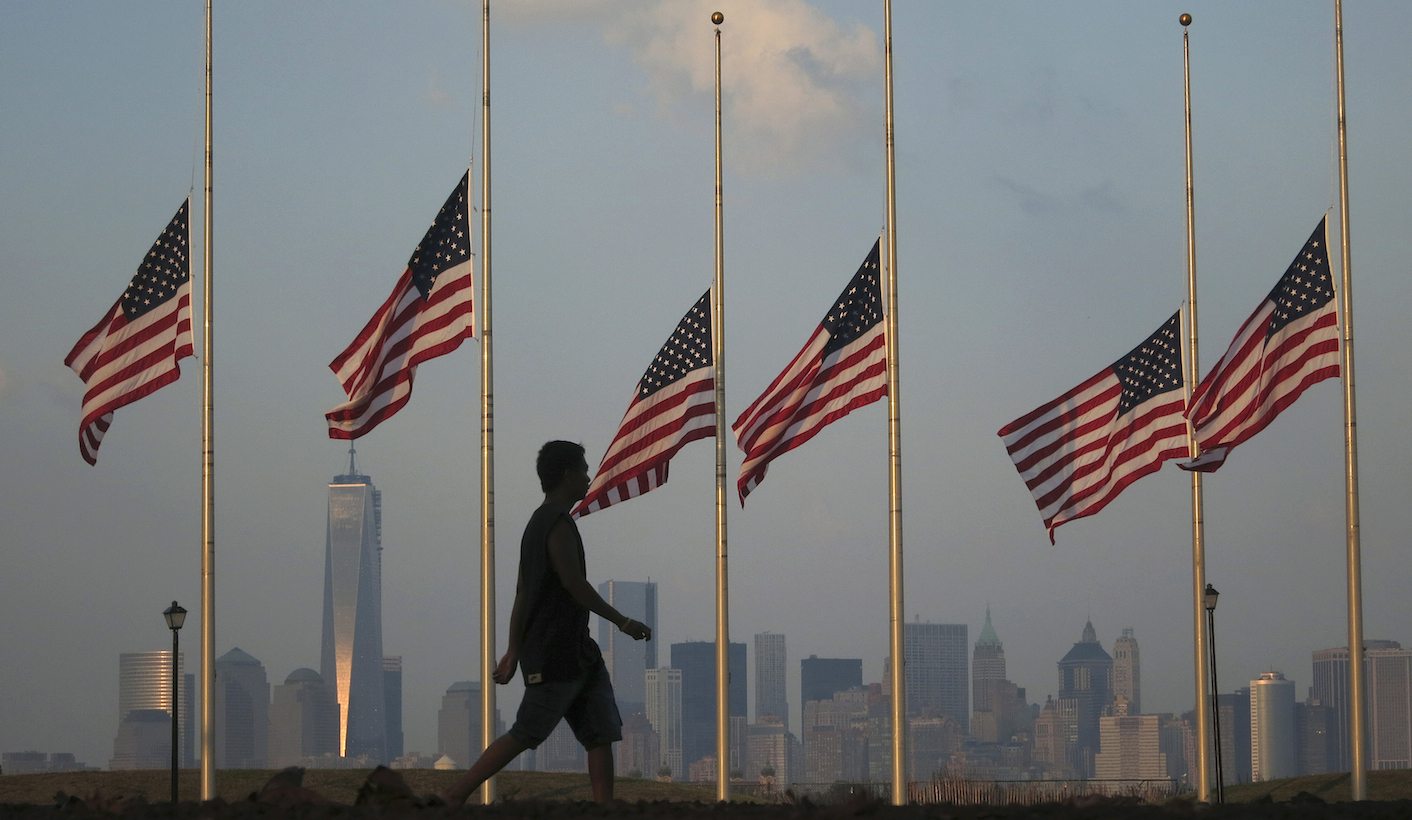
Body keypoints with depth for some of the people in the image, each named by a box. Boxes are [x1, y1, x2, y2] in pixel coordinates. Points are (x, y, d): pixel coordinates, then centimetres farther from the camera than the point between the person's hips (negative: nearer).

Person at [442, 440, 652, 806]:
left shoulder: (539, 523, 18)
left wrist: (514, 651, 20)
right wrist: (623, 622, -14)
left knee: (602, 734, 3)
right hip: (555, 655, -10)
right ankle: (453, 798, -2)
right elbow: (575, 585, -19)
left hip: (577, 651, 10)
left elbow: (522, 592, 19)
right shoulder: (559, 524, -12)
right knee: (525, 734, -7)